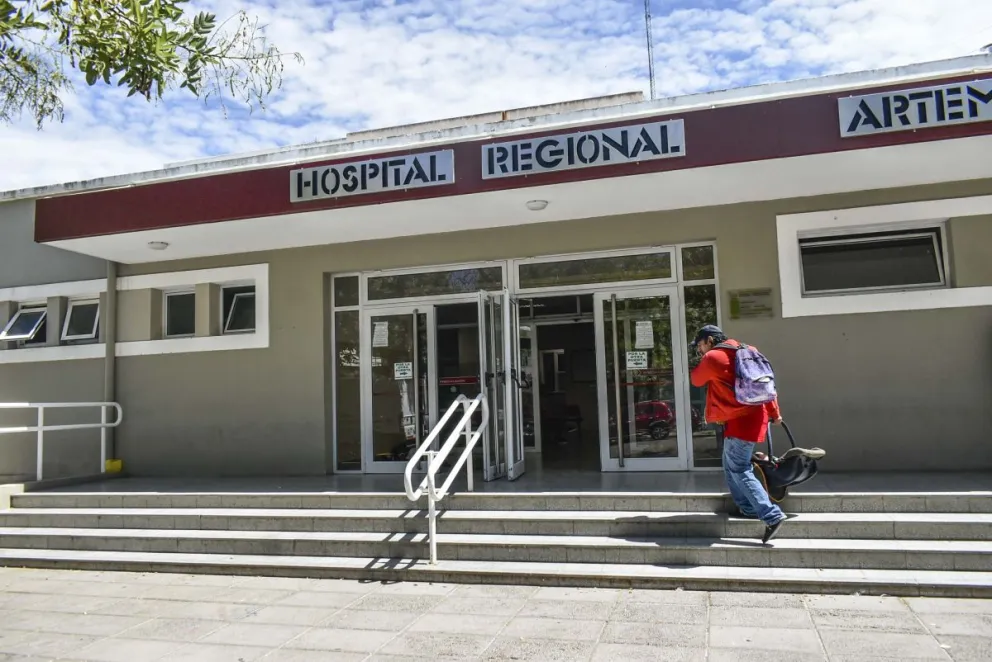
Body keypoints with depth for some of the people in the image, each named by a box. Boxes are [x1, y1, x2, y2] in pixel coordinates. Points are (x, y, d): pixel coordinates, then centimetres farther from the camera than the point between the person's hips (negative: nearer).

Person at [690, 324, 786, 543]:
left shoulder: (712, 357, -11)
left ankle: (772, 515, -13)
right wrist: (774, 412, 17)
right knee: (731, 465, 20)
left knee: (739, 470, -7)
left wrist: (702, 360, 16)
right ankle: (748, 508, 25)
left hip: (740, 420, -9)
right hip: (754, 415, 9)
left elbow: (696, 380, 3)